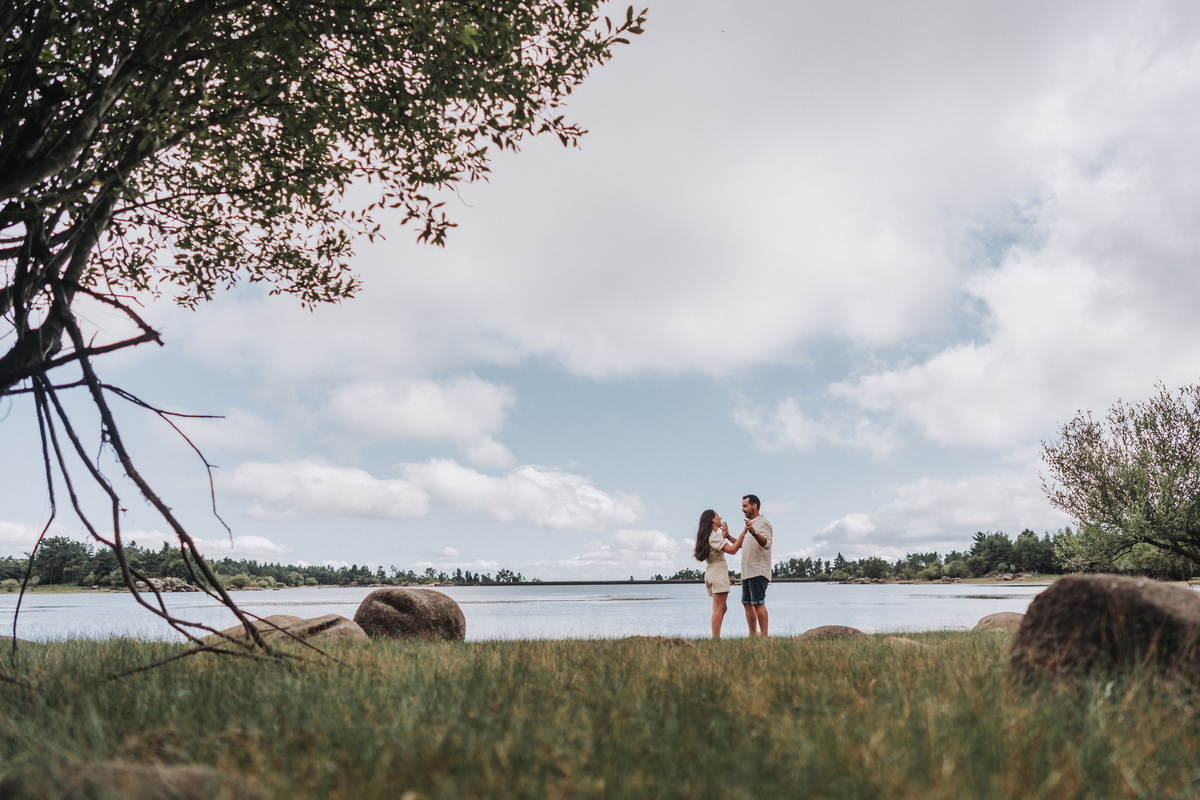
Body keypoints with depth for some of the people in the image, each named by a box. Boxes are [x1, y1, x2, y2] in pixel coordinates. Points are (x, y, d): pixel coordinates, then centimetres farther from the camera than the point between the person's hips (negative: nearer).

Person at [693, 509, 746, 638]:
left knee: (722, 608, 12)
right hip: (718, 573, -10)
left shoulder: (707, 536, 17)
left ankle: (715, 637, 8)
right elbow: (732, 550, -23)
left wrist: (725, 536, 21)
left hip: (710, 573, 10)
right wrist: (743, 533, -24)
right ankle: (715, 638, -16)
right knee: (718, 609, -12)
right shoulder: (714, 536, -13)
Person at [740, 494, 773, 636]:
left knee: (758, 603, -12)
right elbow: (741, 544, 33)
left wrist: (754, 533, -43)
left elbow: (766, 543, -27)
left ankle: (764, 635, -11)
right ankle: (753, 635, 16)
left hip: (758, 571, -10)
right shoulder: (750, 524, 21)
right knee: (747, 603, 11)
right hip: (748, 571, 10)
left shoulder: (762, 523, -9)